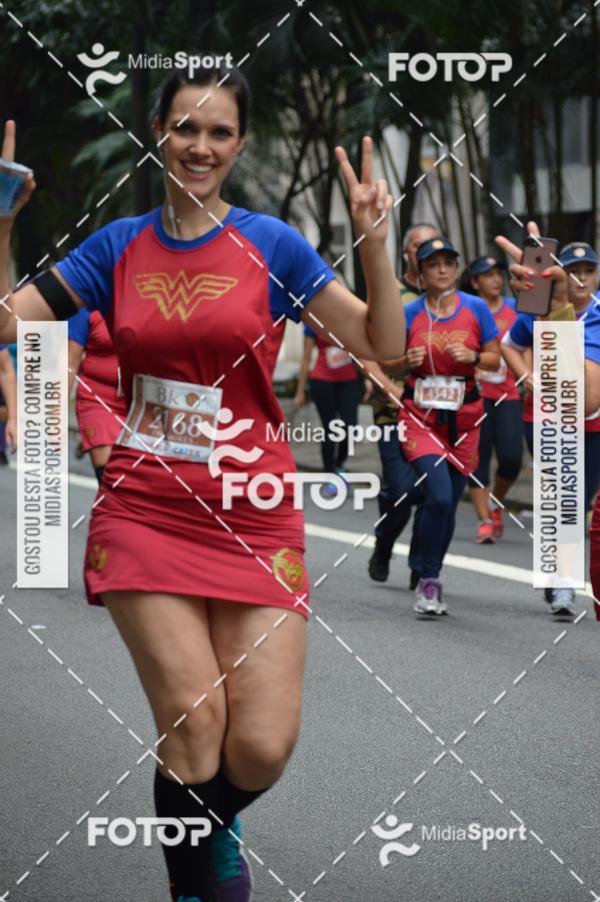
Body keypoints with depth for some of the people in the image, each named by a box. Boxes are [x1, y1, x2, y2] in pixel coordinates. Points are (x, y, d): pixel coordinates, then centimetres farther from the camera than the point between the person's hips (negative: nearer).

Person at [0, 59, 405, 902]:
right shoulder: (119, 246, 6)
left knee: (263, 746, -8)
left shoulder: (271, 245, 0)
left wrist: (375, 243, -16)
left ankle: (215, 826, 28)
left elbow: (382, 345, -3)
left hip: (253, 516, 0)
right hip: (145, 510, 1)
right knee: (193, 720, -13)